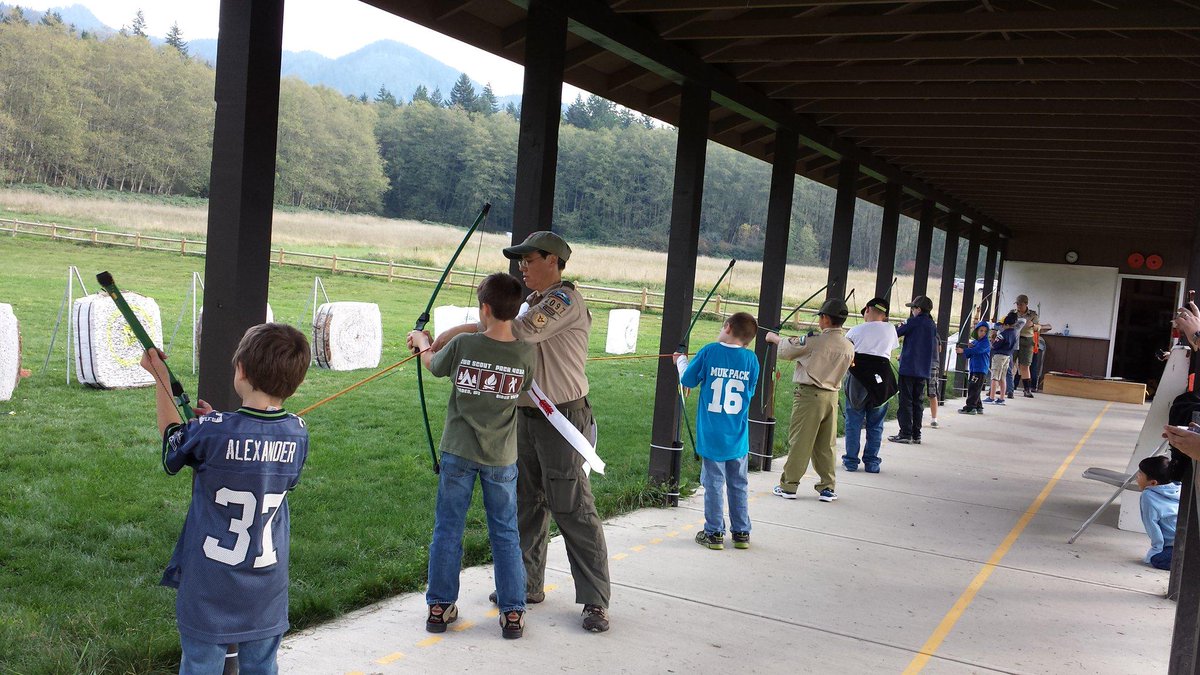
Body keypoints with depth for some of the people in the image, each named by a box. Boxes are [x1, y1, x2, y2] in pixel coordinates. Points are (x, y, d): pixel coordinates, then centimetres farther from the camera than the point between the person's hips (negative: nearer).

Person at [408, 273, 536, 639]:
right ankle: (512, 612, 15)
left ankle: (440, 607, 21)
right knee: (505, 534, 12)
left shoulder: (463, 344, -13)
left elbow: (434, 366, 8)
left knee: (447, 530, 12)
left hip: (458, 452, 0)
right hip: (501, 458, 1)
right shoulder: (528, 354, -11)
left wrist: (422, 342, 29)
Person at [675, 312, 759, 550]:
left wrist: (681, 361, 19)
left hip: (711, 436, -2)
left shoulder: (709, 351, -9)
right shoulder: (751, 359, -2)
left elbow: (688, 380, 0)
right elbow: (750, 392, 11)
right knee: (739, 485, 13)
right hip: (738, 438, 2)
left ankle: (714, 533, 11)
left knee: (714, 483, 6)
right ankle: (741, 532, 21)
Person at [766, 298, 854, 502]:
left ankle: (788, 485, 8)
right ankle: (828, 487, 17)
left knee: (799, 441, 2)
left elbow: (786, 350, -1)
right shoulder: (849, 347, 2)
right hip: (832, 396, 5)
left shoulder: (813, 341, -15)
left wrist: (775, 338, 21)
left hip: (809, 395, -5)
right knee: (825, 444, 13)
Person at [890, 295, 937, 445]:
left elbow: (897, 333, -4)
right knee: (917, 401, 11)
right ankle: (916, 435, 12)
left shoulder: (914, 321, -10)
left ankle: (905, 434, -6)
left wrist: (899, 327, 18)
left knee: (905, 400, -3)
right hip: (924, 370, 7)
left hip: (908, 367, -6)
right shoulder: (932, 325, 11)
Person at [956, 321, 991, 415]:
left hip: (981, 369, -8)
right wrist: (969, 348, -5)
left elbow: (978, 350, -24)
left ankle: (970, 407, -11)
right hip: (972, 369, 8)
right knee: (971, 389, 11)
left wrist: (964, 350, -28)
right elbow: (968, 356, 15)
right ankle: (978, 407, 19)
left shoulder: (985, 343, -7)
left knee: (974, 389, -11)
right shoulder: (973, 342, 17)